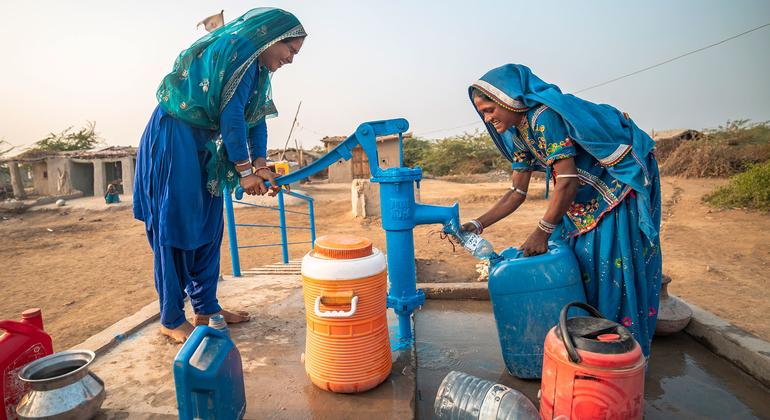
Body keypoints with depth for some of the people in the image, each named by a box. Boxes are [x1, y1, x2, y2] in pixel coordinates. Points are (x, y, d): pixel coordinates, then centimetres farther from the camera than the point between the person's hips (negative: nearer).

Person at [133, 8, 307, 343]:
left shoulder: (256, 66, 12)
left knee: (207, 226, 10)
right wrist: (245, 170, -20)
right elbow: (230, 114, -23)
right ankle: (171, 320, 7)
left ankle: (206, 307, 21)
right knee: (175, 227, -5)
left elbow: (256, 117, 9)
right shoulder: (238, 50, -17)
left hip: (204, 146, 10)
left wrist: (261, 165, -2)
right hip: (174, 139, -10)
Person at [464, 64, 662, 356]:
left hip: (617, 192, -9)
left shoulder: (545, 116, -27)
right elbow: (518, 192, 4)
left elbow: (567, 181, -29)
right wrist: (477, 225, -4)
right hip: (582, 200, 9)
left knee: (608, 267, -4)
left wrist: (542, 231, -22)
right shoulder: (518, 133, 2)